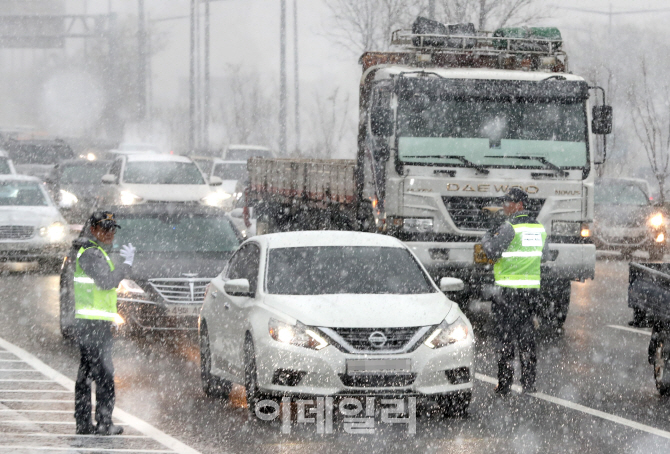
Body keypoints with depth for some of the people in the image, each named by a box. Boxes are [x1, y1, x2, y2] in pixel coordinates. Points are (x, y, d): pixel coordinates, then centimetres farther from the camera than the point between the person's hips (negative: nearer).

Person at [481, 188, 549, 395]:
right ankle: (529, 382, 12)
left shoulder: (510, 227, -14)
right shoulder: (538, 227, 8)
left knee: (505, 338, 1)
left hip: (510, 289, -6)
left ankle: (505, 383, 1)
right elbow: (545, 255, 17)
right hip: (533, 288, 6)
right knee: (527, 337, 12)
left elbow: (492, 251, -16)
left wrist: (486, 238, 2)